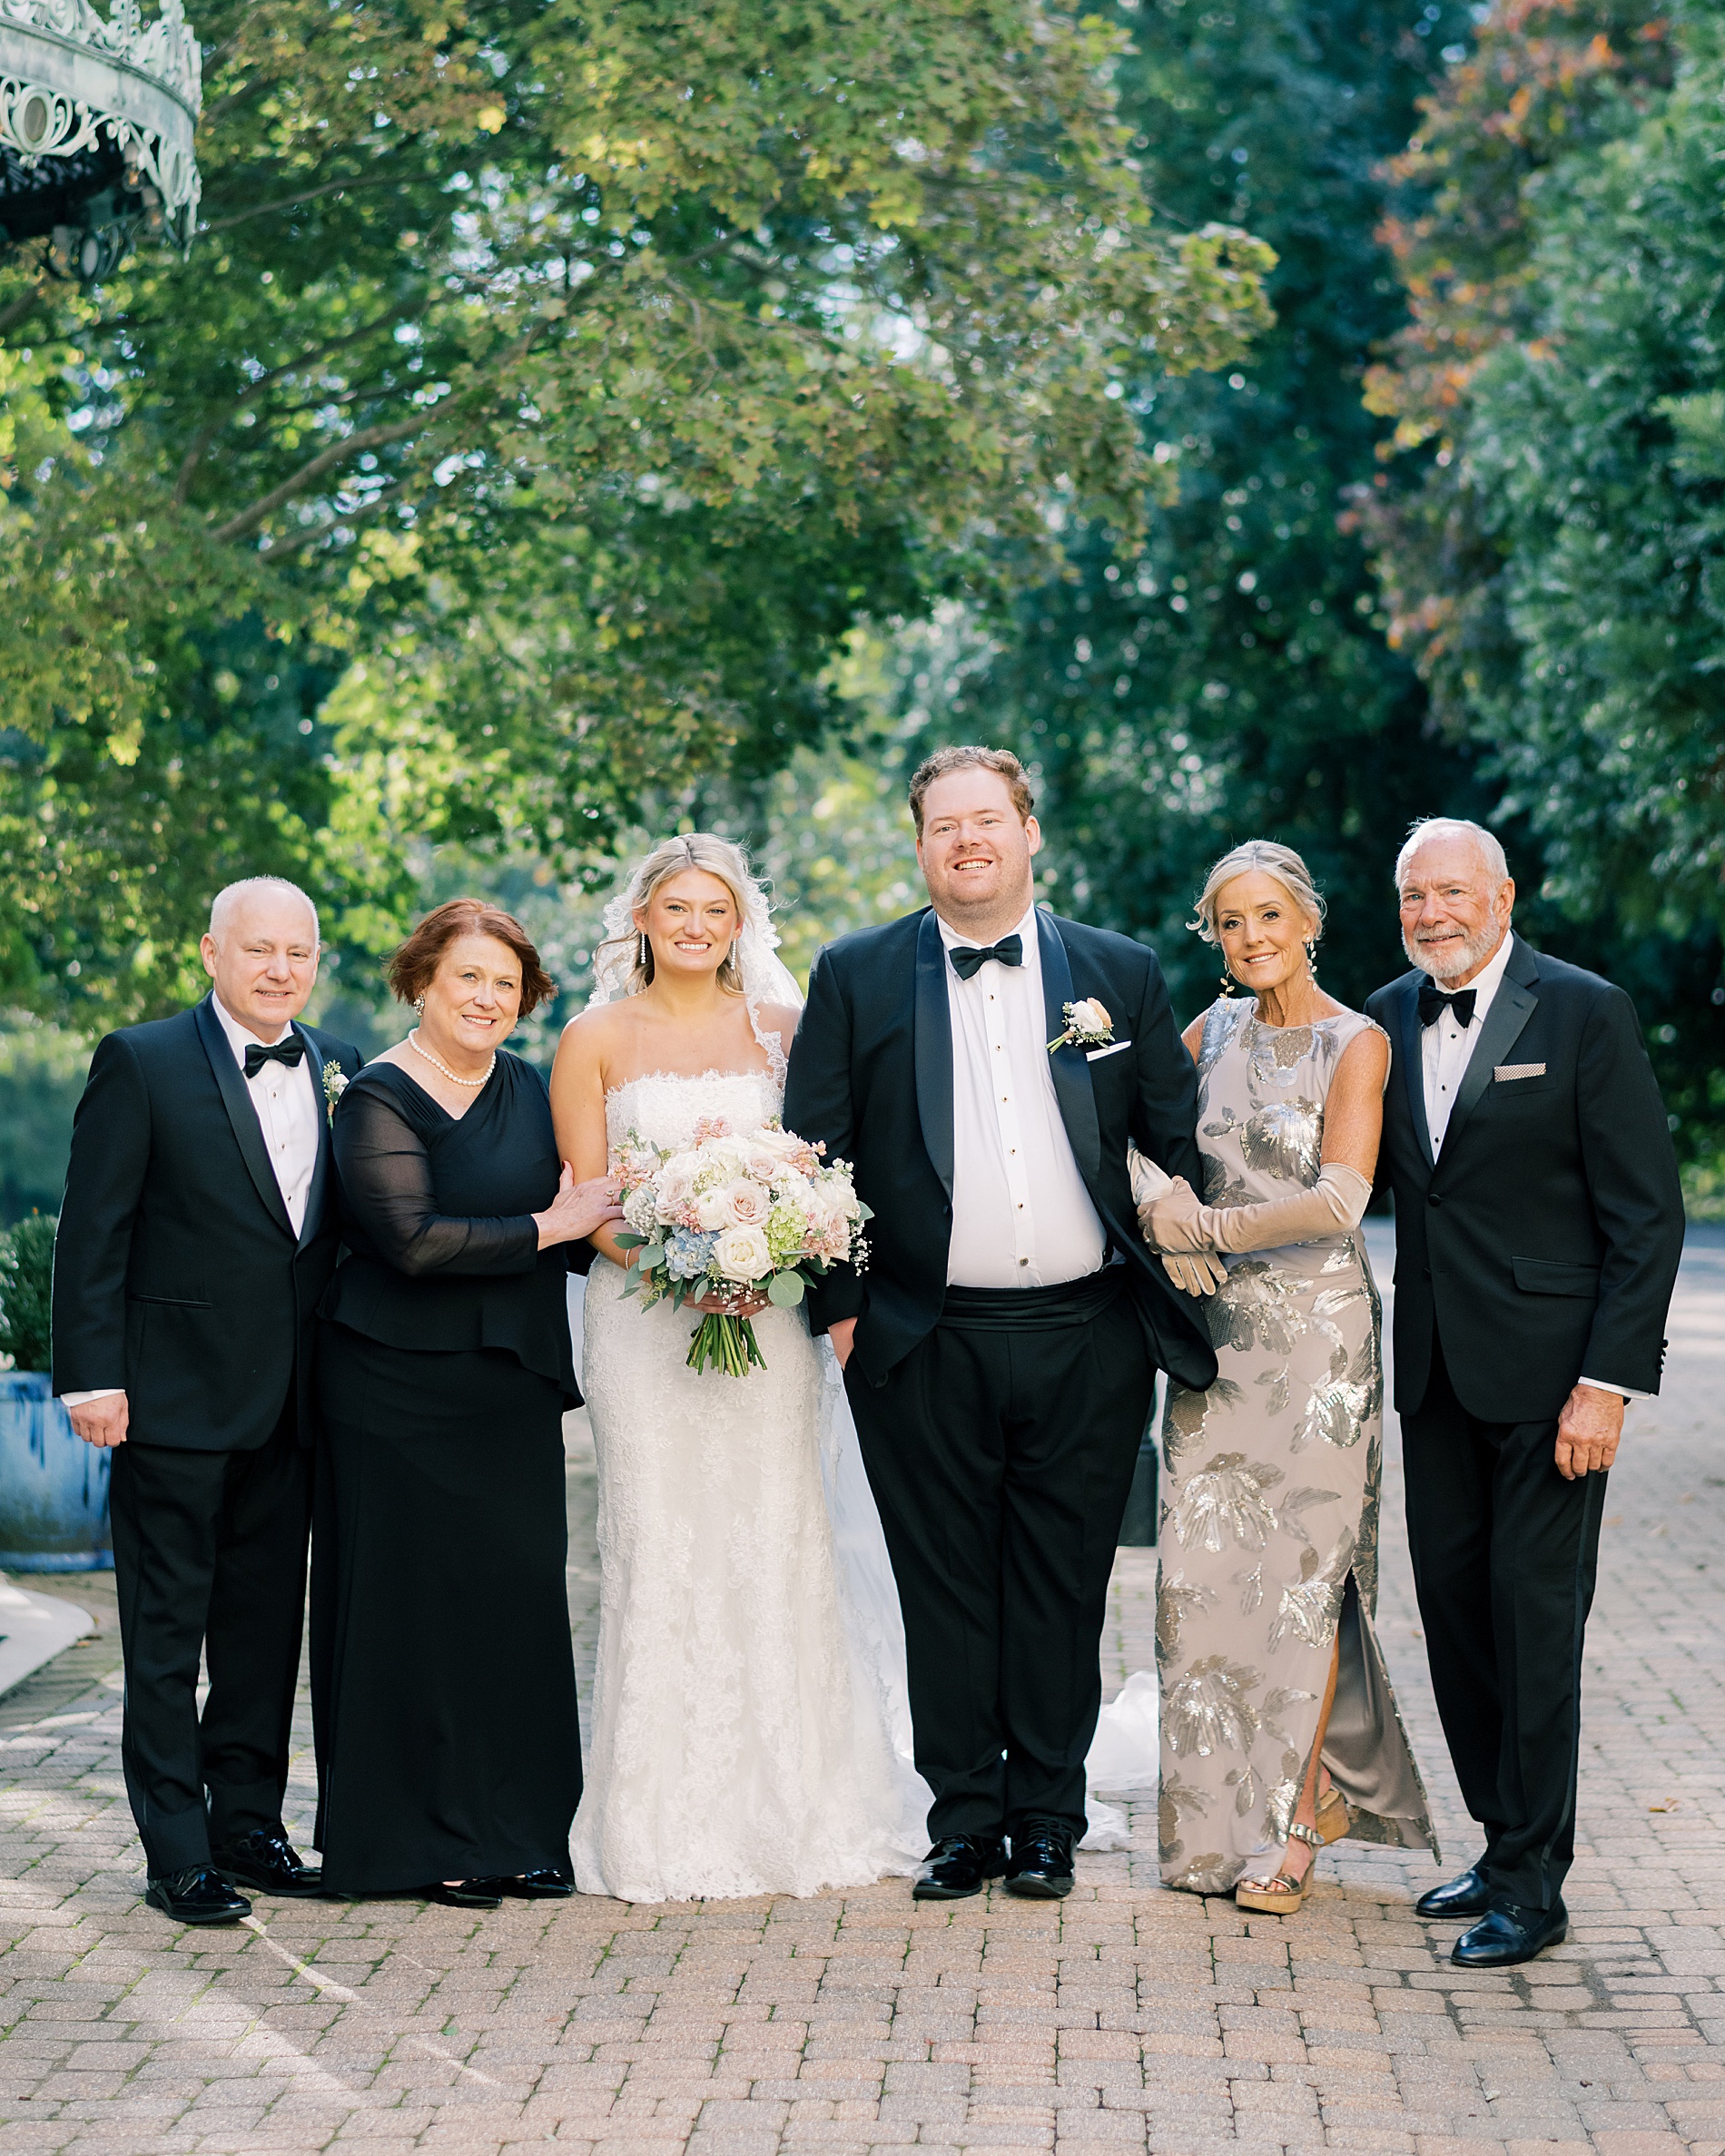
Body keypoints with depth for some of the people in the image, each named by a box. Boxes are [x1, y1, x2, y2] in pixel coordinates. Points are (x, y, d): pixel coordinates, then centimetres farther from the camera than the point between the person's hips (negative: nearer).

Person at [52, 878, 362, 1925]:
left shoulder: (341, 1069, 9)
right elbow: (94, 1234, -8)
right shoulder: (141, 1062, -6)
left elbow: (356, 1225, 13)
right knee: (167, 1628, 1)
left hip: (291, 1403, 5)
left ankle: (249, 1823, 23)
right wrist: (93, 1376, -13)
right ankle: (179, 1854, 6)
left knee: (268, 1622, 12)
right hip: (175, 1395, -5)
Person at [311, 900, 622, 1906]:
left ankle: (516, 1831, 16)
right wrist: (549, 1228, -13)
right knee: (415, 1603, 0)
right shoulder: (382, 1097, -9)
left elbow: (573, 1215, 16)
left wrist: (587, 1218, -6)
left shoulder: (525, 1087, 12)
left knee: (519, 1595, 7)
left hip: (514, 1386, 6)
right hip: (406, 1387, -6)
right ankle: (422, 1841, 9)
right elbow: (414, 1240, -19)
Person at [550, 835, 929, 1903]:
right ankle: (670, 1827, 3)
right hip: (643, 1317, -1)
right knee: (660, 1550, -3)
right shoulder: (596, 1040, 6)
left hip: (768, 1316, 1)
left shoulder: (779, 1029, 10)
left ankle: (798, 1809, 9)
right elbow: (585, 1198, 1)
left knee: (779, 1549, -1)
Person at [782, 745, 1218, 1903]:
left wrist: (1182, 1294, 3)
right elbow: (815, 1151, 4)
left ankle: (1048, 1823, 17)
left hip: (1087, 1338, 1)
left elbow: (1178, 1146, 9)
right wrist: (839, 1304, -2)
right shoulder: (858, 975, 4)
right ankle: (965, 1824, 15)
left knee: (1064, 1591, 6)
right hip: (927, 1344, -1)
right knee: (947, 1592, 4)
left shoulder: (1123, 973, 7)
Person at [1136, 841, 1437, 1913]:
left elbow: (1340, 1197, -15)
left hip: (1316, 1325, -5)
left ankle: (1298, 1821, 7)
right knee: (1210, 1569, 3)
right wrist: (1166, 1198, 0)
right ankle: (1229, 1814, 15)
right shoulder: (1216, 1029, 9)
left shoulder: (1356, 1042, -6)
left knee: (1302, 1569, -2)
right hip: (1218, 1329, 5)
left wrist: (1208, 1226, -14)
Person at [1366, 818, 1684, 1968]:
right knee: (1453, 1599, 9)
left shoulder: (1586, 1012, -8)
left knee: (1535, 1611, -3)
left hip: (1547, 1366, -6)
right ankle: (1506, 1837, 23)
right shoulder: (1391, 1017, 9)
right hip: (1436, 1364, 6)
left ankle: (1533, 1883, 4)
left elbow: (1647, 1212, -9)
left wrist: (1609, 1381, -15)